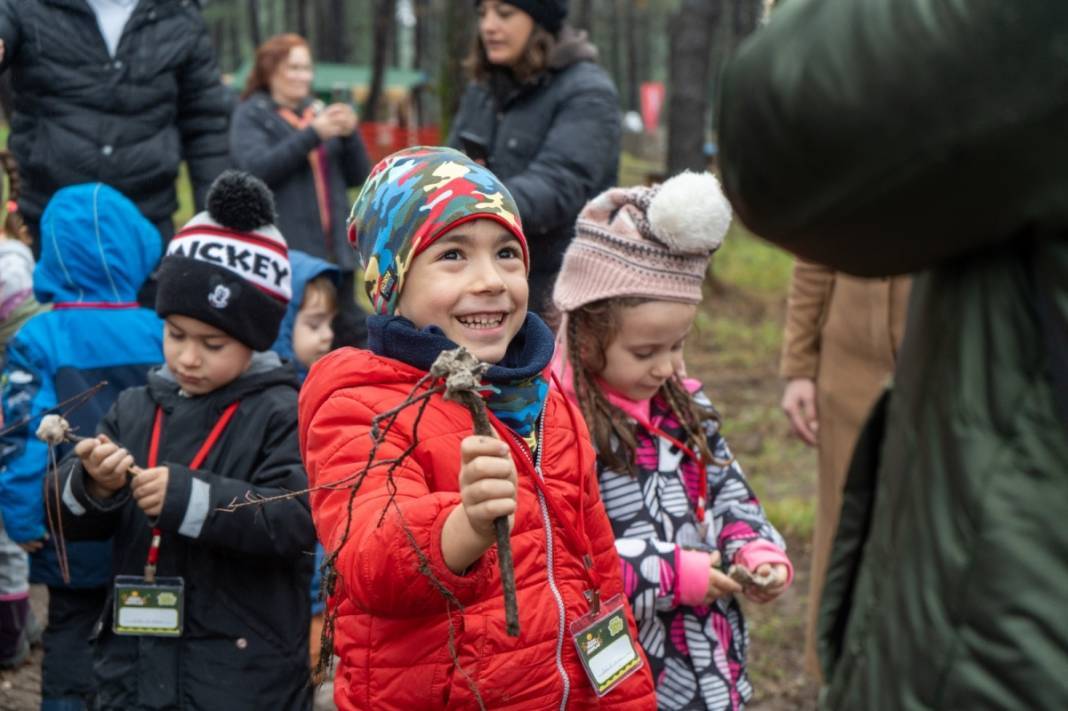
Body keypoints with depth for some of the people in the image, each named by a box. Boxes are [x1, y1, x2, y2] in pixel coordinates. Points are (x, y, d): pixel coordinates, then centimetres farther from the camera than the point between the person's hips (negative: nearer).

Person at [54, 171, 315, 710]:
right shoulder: (135, 409, 10)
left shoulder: (281, 414, -6)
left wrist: (188, 497, -24)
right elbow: (68, 517, 11)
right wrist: (92, 487, -13)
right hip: (132, 667, 5)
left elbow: (297, 519, -18)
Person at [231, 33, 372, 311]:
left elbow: (357, 176, 15)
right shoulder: (250, 115, 5)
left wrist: (350, 135, -4)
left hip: (336, 253, 5)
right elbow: (256, 168, -13)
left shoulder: (319, 111, 18)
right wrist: (313, 134, -16)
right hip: (285, 253, -5)